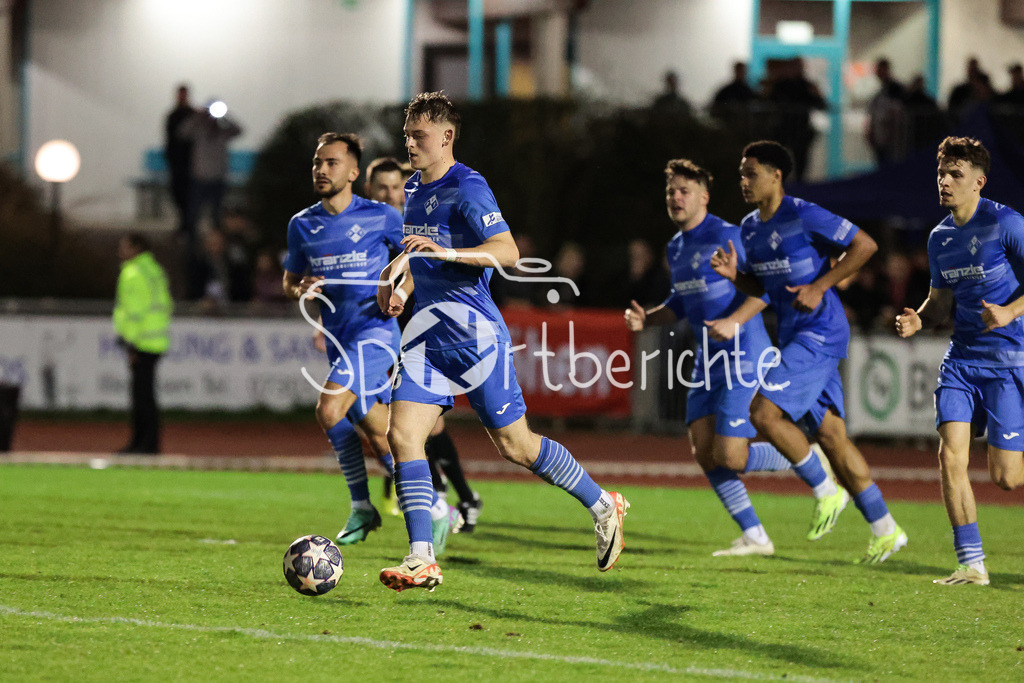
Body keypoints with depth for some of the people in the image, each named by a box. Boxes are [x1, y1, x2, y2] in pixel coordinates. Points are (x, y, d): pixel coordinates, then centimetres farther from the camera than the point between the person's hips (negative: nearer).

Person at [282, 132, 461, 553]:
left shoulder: (380, 217, -3)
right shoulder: (302, 225, 9)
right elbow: (289, 281, 21)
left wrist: (400, 291, -11)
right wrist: (300, 290, -2)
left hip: (374, 331, -6)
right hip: (339, 339, 6)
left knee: (330, 410, -24)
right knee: (381, 437, 7)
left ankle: (361, 506, -11)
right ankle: (436, 510, 20)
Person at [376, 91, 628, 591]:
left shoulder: (467, 188, -13)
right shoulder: (413, 188, 14)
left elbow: (507, 252, -23)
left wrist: (447, 253, -33)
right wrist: (395, 269, 21)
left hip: (474, 330, -8)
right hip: (427, 330, 8)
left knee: (514, 445, 0)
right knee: (401, 434, -9)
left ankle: (603, 506, 21)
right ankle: (421, 560, -11)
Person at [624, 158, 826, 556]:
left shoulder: (726, 236, -12)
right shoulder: (676, 247, 14)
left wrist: (734, 322, -28)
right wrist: (646, 318, 6)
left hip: (743, 356, -9)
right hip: (708, 360, 9)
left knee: (728, 456, -14)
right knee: (703, 453, -1)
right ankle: (754, 538, 7)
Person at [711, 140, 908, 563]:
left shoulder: (803, 216, -13)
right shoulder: (749, 228, 12)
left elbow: (865, 245, -10)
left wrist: (820, 287, -15)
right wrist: (733, 275, 2)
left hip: (820, 333, -9)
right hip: (793, 337, 9)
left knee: (763, 411, -19)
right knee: (829, 433, 7)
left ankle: (827, 491, -3)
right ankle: (885, 530, 12)